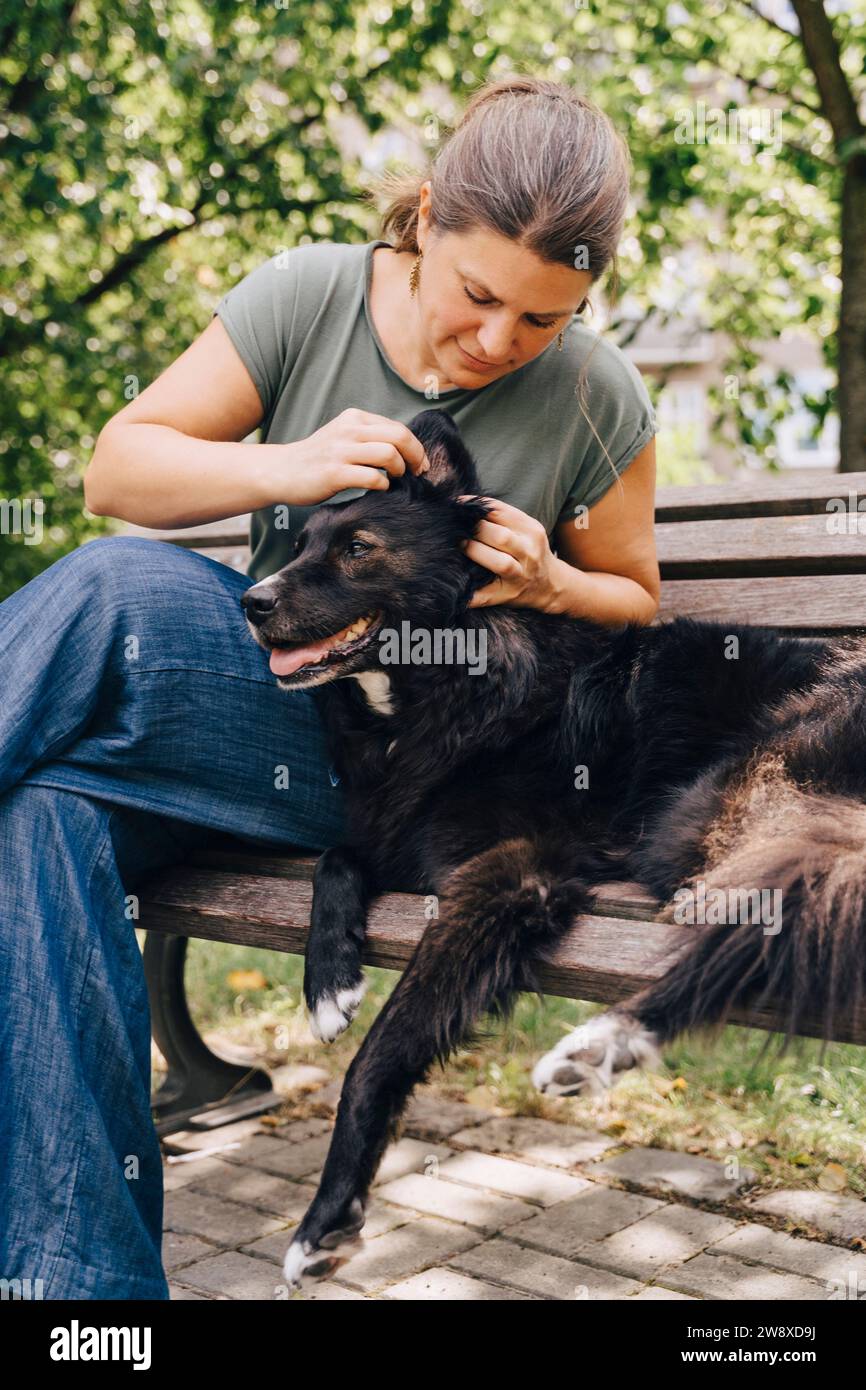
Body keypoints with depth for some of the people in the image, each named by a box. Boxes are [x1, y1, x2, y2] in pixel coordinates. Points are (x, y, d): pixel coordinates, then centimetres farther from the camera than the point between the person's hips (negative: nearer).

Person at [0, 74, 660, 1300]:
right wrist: (288, 466, -18)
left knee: (119, 591, -28)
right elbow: (116, 469, 0)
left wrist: (549, 583, -10)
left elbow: (634, 603, 13)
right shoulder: (309, 297, -1)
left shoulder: (597, 399, -2)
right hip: (259, 704, 4)